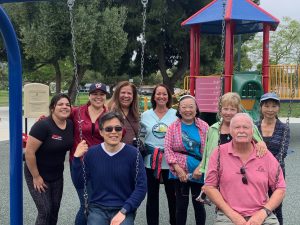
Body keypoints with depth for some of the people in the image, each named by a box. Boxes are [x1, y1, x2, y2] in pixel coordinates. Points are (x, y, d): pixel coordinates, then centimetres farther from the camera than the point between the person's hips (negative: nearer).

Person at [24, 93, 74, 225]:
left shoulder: (70, 125, -4)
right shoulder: (43, 126, -24)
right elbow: (29, 152, -24)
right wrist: (36, 177, -18)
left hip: (57, 175, 6)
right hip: (38, 175, -6)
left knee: (55, 209, 12)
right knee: (45, 211, -4)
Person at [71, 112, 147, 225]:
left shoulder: (133, 154, -8)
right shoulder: (91, 153, 0)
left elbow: (141, 187, -7)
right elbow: (79, 184, 3)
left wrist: (123, 211, -15)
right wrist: (77, 158, -9)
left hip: (124, 208, -1)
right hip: (98, 208, 2)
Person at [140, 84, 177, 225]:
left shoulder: (176, 114, 1)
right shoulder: (146, 115, 6)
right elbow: (141, 137, 12)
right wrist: (146, 149, 1)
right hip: (150, 162, 1)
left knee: (172, 195, 6)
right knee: (152, 196, 10)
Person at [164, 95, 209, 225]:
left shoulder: (204, 126, 0)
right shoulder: (173, 127, -2)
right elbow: (167, 149, -7)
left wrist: (200, 168, -15)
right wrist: (178, 169, -15)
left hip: (198, 172, 0)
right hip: (180, 172, 0)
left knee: (198, 204, 12)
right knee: (181, 204, 9)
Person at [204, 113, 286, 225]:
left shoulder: (265, 155, 4)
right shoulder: (219, 153, -1)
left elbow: (280, 188, 7)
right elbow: (209, 187, -1)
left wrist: (263, 212, -6)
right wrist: (232, 214, -7)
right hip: (229, 216, -2)